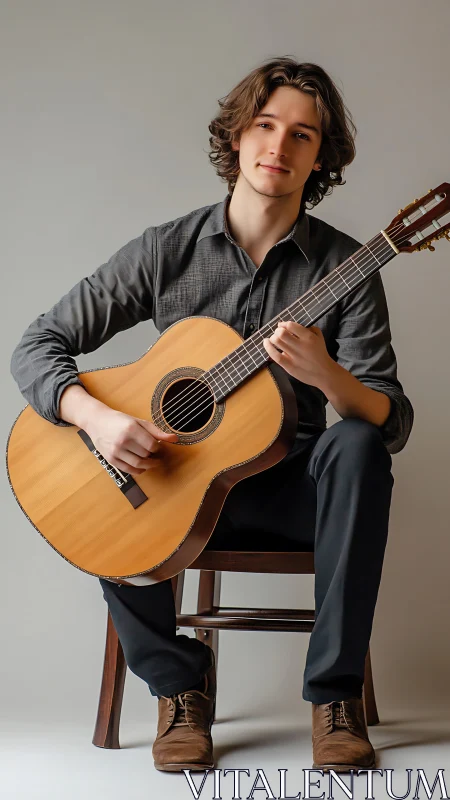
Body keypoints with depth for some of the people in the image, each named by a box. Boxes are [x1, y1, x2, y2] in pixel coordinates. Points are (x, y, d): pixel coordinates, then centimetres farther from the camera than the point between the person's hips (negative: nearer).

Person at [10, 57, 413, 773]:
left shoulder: (344, 267, -7)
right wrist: (99, 419, -26)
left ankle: (335, 691, -20)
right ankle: (180, 681, -5)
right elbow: (36, 346, -5)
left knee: (355, 445, -31)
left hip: (294, 487, -1)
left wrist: (326, 375, -34)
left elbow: (393, 423, -12)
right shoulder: (167, 250, -5)